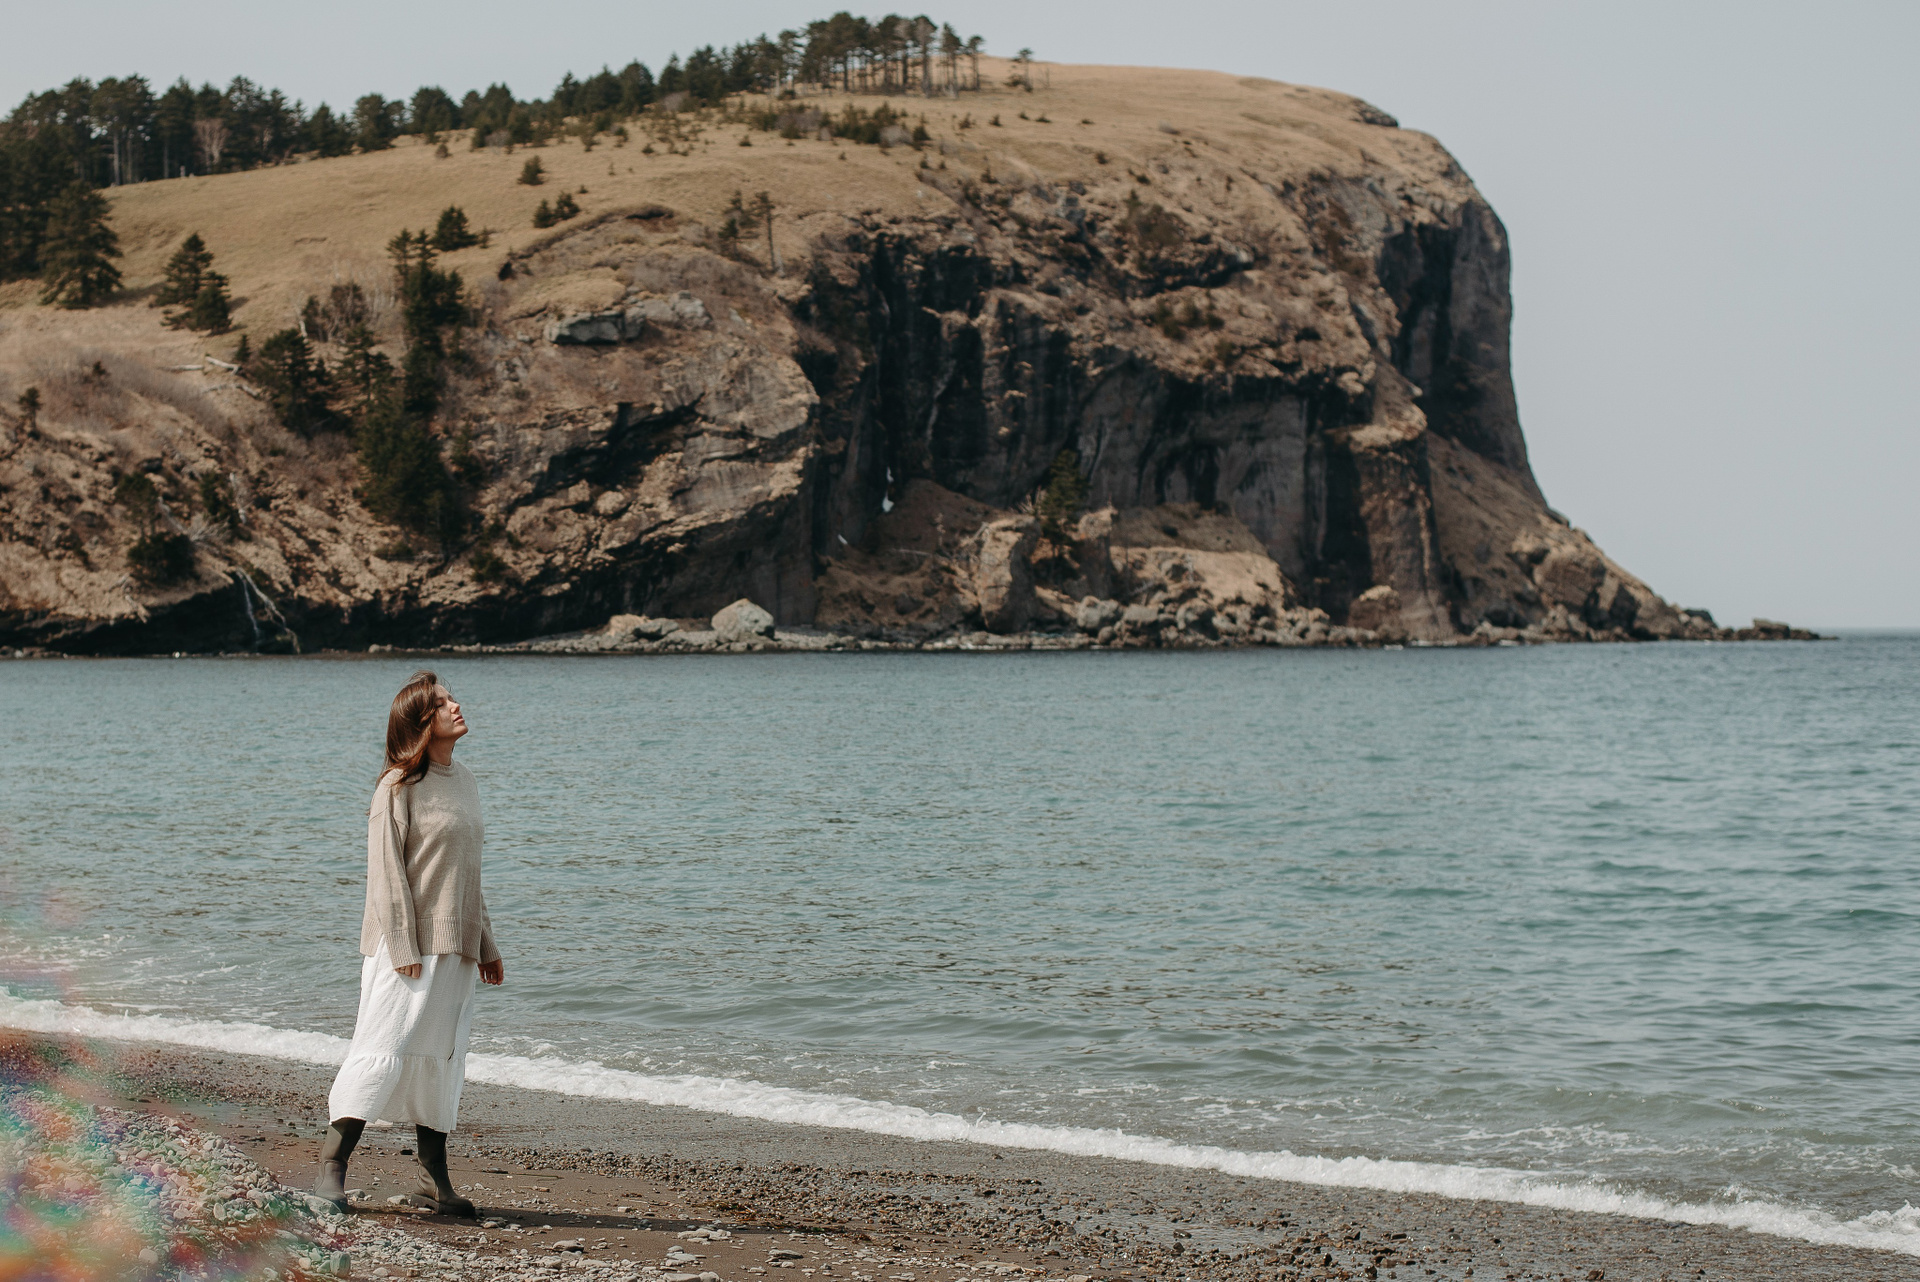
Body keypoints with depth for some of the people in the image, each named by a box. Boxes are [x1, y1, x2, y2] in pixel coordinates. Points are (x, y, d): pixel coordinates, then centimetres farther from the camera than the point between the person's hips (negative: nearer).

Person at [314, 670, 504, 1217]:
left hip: (454, 946, 7)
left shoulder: (464, 782, 14)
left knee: (443, 1055, 8)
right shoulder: (399, 786, -8)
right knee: (384, 1047, -10)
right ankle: (331, 1167, -6)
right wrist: (403, 949, -18)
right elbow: (386, 870, -12)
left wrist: (485, 944, 20)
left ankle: (434, 1176, 12)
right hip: (406, 943, -7)